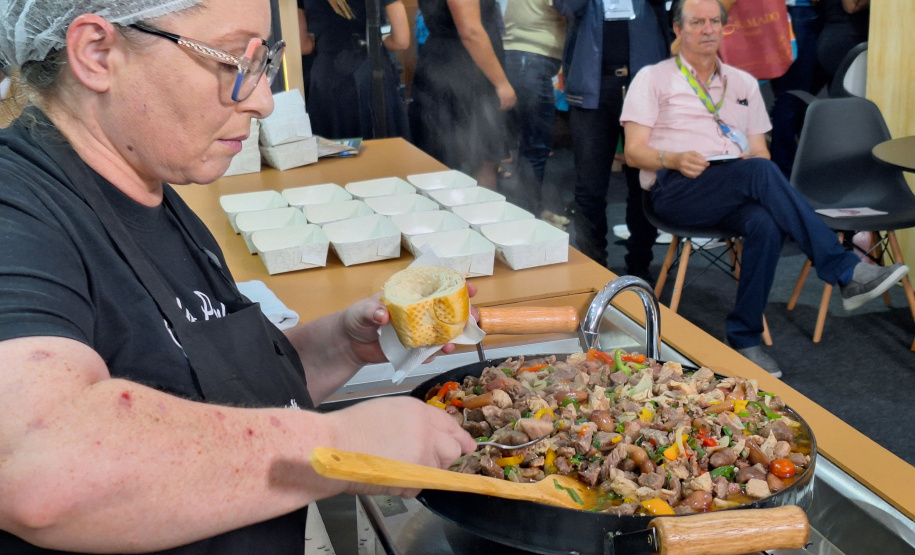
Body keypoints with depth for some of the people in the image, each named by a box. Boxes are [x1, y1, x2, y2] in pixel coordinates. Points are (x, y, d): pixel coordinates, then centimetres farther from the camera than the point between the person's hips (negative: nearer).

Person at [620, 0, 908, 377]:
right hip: (675, 190, -4)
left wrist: (756, 160, -6)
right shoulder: (653, 78, 11)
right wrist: (674, 159, -19)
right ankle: (846, 273, -35)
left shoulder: (743, 83, 23)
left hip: (735, 194, 4)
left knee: (766, 225, -33)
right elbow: (634, 152, 2)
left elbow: (760, 152, 19)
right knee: (759, 173, -33)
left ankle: (744, 338, -23)